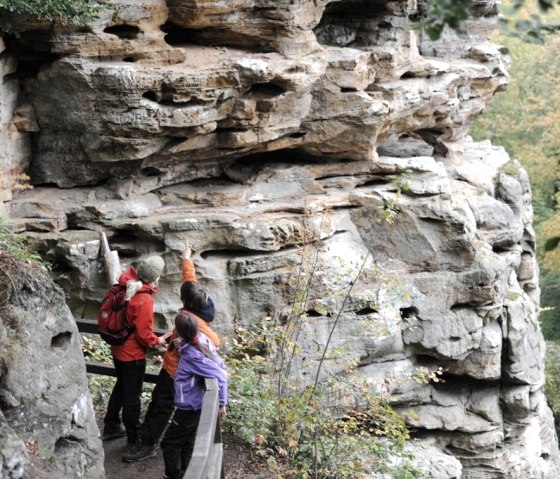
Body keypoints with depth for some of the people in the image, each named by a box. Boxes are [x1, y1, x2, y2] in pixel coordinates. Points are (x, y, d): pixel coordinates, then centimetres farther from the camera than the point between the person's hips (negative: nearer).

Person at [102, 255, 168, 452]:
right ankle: (134, 439, 19)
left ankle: (111, 427, 39)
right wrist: (158, 341, -6)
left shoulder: (127, 286, -9)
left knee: (121, 387, 26)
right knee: (132, 395, 6)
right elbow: (144, 334, -22)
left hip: (118, 349, 8)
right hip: (133, 355, -8)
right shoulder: (144, 301, -29)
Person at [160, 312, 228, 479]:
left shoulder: (192, 355, -28)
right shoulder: (202, 341, -4)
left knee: (169, 443, 8)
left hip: (189, 408, -9)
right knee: (187, 445, 21)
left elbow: (220, 375, -31)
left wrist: (221, 403, -21)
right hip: (195, 406, 9)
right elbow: (220, 366, 4)